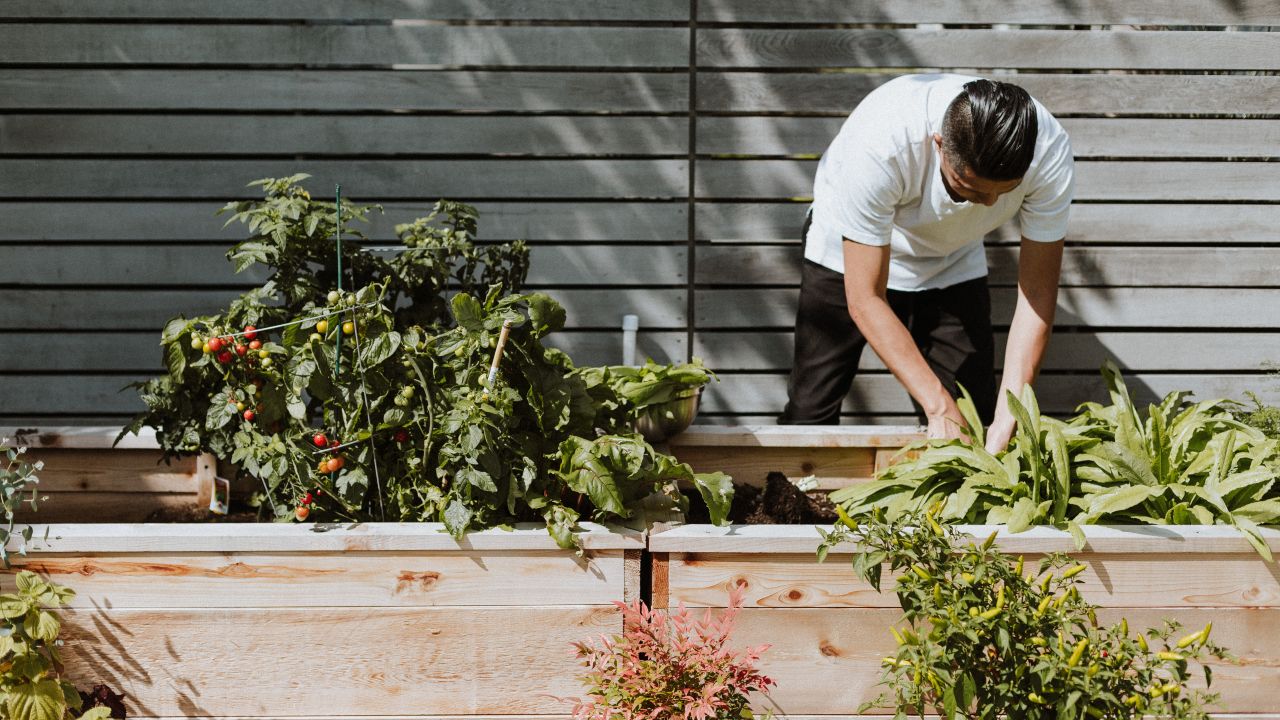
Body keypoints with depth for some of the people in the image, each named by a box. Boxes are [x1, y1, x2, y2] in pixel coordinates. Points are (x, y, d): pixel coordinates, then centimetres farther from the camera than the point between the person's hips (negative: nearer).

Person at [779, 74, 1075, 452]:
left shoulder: (1050, 152, -32)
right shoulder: (878, 142, -41)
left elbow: (1037, 291, -24)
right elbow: (865, 300, -34)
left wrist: (1009, 415, -33)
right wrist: (939, 406, -38)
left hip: (953, 264, 3)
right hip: (850, 255, -2)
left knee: (976, 418, -6)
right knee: (809, 415, -6)